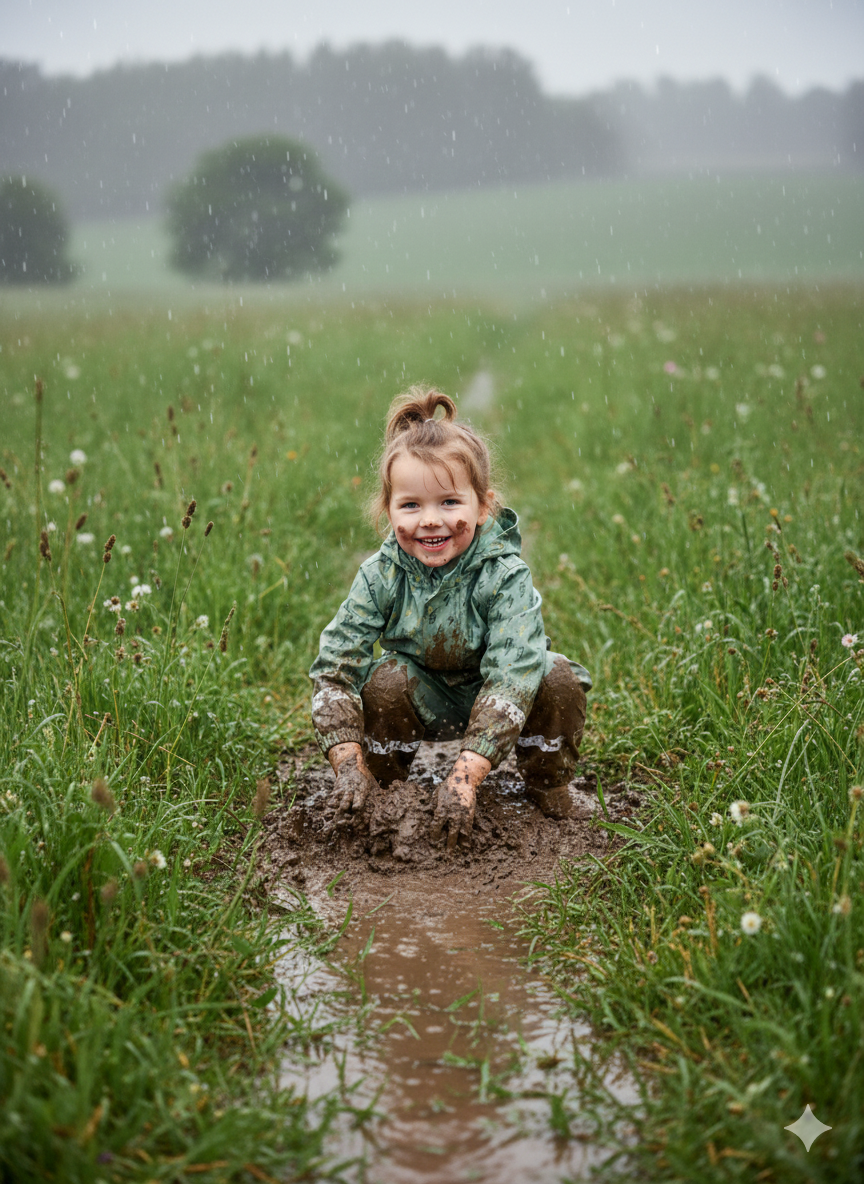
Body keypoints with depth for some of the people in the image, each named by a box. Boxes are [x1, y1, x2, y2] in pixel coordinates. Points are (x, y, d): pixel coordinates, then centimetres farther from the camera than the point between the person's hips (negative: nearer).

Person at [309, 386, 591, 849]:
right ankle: (383, 792, -2)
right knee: (386, 678, -28)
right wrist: (349, 764, -33)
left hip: (497, 702, -1)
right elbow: (333, 667, -21)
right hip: (425, 703, 1)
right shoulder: (380, 576, -21)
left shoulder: (505, 576, -29)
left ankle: (547, 786, 1)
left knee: (559, 679, -27)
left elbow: (511, 678, -39)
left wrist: (465, 776, -48)